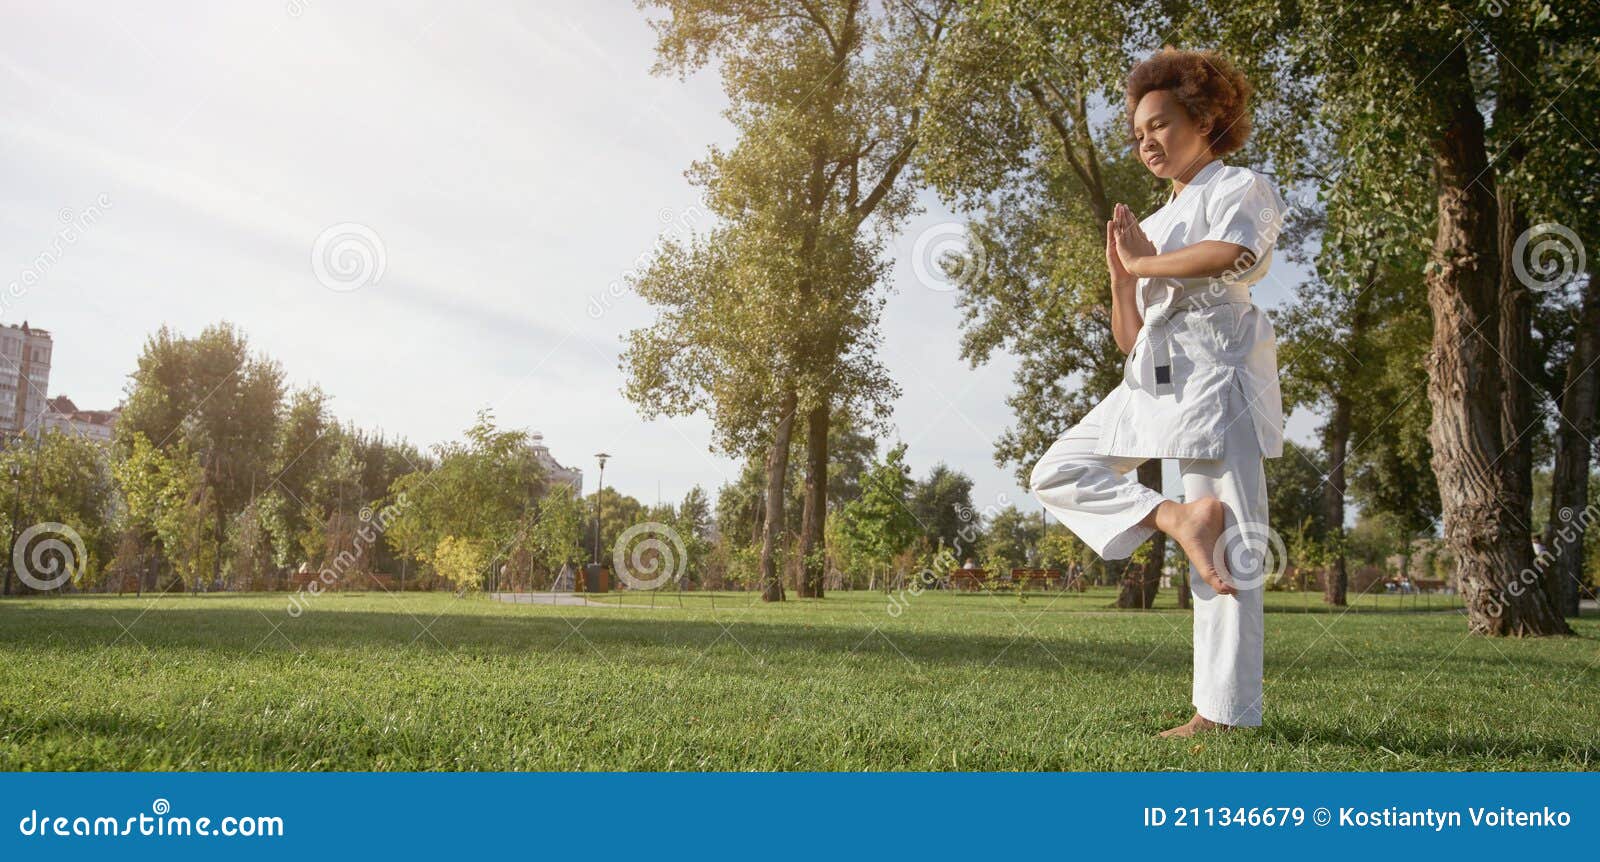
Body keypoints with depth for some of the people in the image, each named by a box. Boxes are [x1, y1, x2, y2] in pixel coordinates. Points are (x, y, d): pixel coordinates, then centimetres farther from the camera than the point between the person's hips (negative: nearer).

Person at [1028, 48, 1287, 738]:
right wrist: (1120, 274, 3)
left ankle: (1226, 709, -4)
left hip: (1215, 370, -8)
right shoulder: (1156, 223, 23)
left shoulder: (1243, 188, 3)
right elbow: (1127, 340, 20)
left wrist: (1147, 263, -8)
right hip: (1154, 376, 8)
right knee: (1057, 473, 0)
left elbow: (1232, 254, -24)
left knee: (1226, 550, -8)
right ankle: (1178, 518, -11)